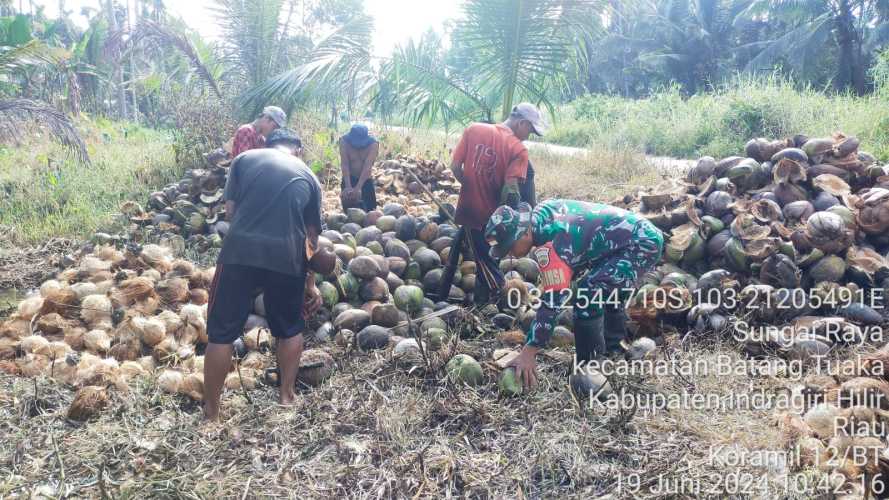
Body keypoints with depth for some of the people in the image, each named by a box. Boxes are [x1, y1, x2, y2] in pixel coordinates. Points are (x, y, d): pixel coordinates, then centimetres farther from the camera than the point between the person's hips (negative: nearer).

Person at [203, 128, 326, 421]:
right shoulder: (309, 177, 18)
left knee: (222, 332, 11)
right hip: (287, 256, 1)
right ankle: (286, 396, 31)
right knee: (291, 328, 23)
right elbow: (311, 235, 19)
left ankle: (211, 413, 19)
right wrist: (310, 283, 25)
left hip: (240, 249, -1)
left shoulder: (245, 158, 15)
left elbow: (229, 209, 8)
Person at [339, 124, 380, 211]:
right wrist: (348, 186, -32)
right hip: (349, 179, 0)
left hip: (366, 180, 0)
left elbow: (367, 166, -26)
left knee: (370, 210, -1)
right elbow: (344, 165, -22)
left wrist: (357, 188, -34)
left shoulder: (373, 143, -20)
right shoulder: (344, 141, -17)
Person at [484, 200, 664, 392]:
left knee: (588, 293, -23)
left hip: (640, 245, -11)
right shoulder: (540, 215, -1)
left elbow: (552, 301, -28)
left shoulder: (552, 243, -27)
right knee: (606, 292, 28)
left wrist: (528, 353, -25)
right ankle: (615, 352, 44)